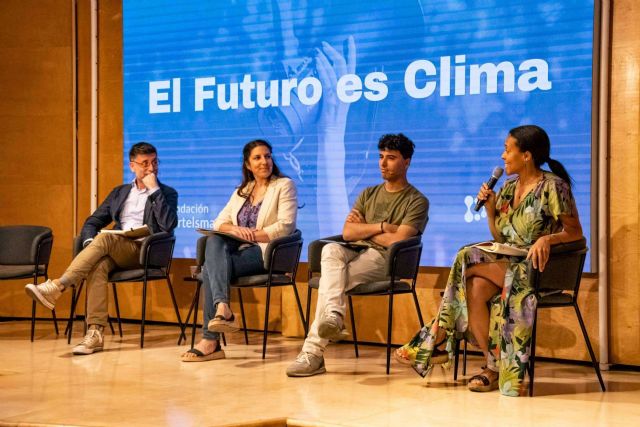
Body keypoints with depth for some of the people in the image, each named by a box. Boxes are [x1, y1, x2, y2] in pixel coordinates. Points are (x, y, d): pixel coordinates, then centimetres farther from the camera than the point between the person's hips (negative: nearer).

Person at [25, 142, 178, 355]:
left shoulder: (167, 193, 13)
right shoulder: (119, 192, 25)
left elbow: (169, 225, -7)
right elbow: (93, 222, 19)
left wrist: (154, 189, -7)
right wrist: (89, 243, -4)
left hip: (144, 251, -3)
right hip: (114, 251, 4)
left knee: (105, 238, -33)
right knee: (99, 264, -34)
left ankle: (56, 287, -42)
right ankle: (95, 333, -42)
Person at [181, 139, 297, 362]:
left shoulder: (284, 185, 5)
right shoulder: (241, 191, 23)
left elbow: (285, 227, -8)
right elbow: (219, 222, 14)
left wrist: (251, 235, -14)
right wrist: (234, 229, -10)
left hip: (266, 251, -5)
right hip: (238, 249, 5)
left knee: (211, 268, -28)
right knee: (214, 241, -30)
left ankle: (211, 340, -29)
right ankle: (222, 308, -45)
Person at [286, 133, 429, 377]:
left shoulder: (416, 202, 4)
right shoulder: (368, 194, 24)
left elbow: (397, 240, -11)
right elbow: (347, 233, 9)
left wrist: (363, 228, 3)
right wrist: (380, 227, -3)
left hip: (384, 260, -5)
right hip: (355, 254, 5)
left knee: (330, 276, -31)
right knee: (331, 249, -33)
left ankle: (313, 352, -38)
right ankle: (334, 315, -55)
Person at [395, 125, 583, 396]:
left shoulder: (552, 187, -8)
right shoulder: (509, 188, 13)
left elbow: (575, 232, -10)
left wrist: (547, 239, -28)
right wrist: (490, 209, -1)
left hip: (538, 268, -6)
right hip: (506, 264, 6)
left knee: (469, 263, -26)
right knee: (475, 288, -27)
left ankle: (441, 340, -14)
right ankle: (494, 367, -20)